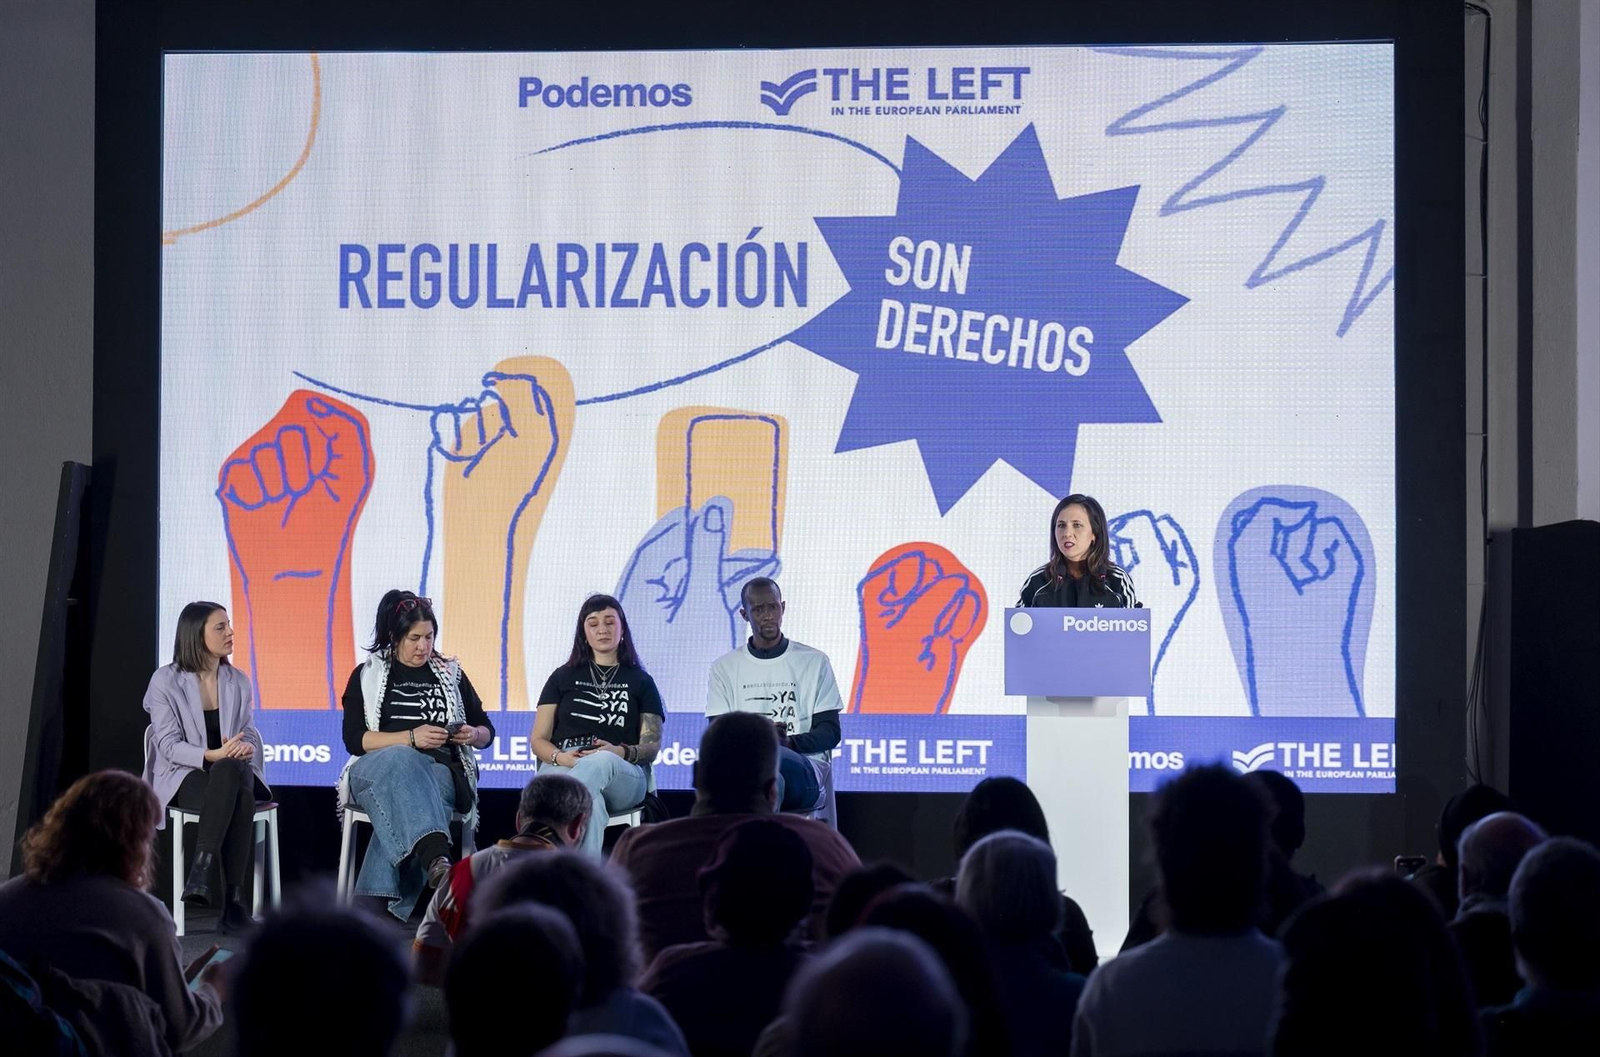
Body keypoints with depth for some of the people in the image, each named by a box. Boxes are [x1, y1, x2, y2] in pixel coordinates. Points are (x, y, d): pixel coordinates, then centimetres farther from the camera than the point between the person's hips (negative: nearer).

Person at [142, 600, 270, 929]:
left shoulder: (238, 681, 11)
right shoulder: (166, 680, -3)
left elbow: (248, 733, 10)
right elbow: (168, 745, -9)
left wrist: (245, 747, -17)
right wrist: (211, 755, -26)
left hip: (231, 770, 3)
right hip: (184, 776, -3)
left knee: (232, 771, -39)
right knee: (239, 799, -38)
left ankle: (201, 873, -41)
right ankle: (233, 900, -40)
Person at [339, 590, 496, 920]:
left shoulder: (450, 673, 21)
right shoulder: (367, 676, 14)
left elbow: (487, 730, 25)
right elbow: (354, 740, 1)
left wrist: (473, 735, -1)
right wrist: (411, 738, -11)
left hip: (441, 770, 1)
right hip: (377, 768, -1)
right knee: (402, 761, -41)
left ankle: (379, 903, -50)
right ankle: (436, 861, -64)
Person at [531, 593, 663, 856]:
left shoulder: (641, 682, 22)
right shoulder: (564, 677, 25)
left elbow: (652, 746, 11)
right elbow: (538, 740, 18)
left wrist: (621, 753, -15)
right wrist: (561, 758, -8)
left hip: (622, 774, 0)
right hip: (563, 768, 0)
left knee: (601, 762, -42)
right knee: (589, 803, -42)